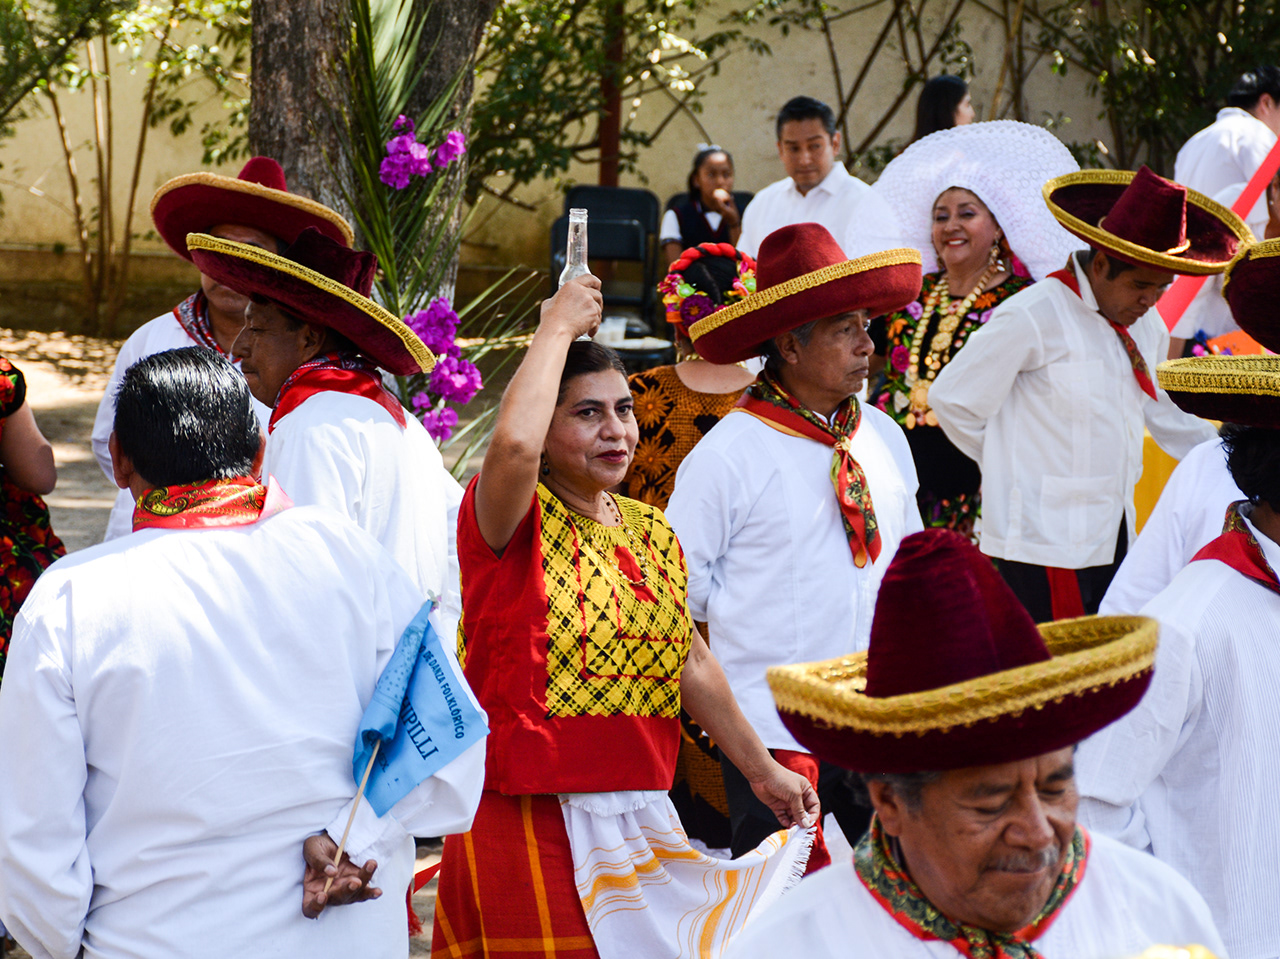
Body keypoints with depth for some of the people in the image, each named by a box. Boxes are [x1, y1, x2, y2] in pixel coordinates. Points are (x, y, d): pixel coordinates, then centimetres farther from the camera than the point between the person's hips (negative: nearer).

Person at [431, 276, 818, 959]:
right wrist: (559, 324, -18)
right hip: (532, 825, -6)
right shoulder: (509, 522, -8)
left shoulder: (652, 531, 13)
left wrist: (762, 769, 24)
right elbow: (513, 442, -31)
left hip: (641, 821, 7)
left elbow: (692, 663, 21)